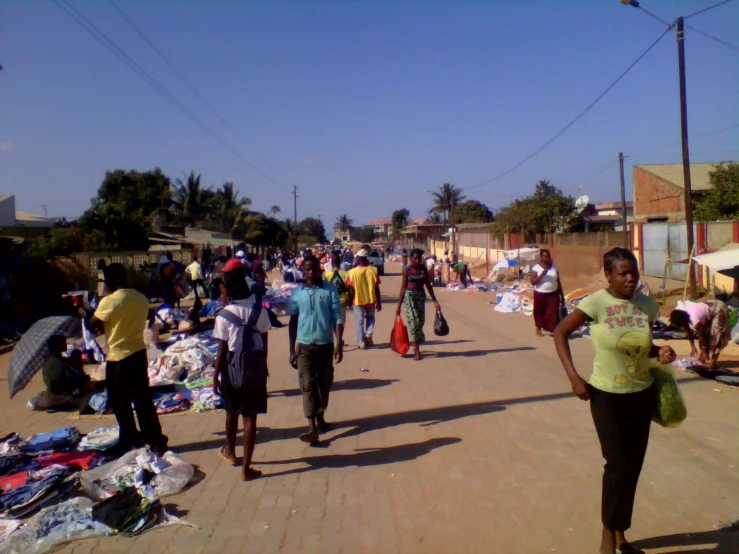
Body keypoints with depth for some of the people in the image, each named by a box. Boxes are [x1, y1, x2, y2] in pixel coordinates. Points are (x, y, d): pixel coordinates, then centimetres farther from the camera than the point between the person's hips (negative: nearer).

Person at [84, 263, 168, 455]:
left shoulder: (109, 301, -17)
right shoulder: (142, 298, 1)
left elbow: (91, 324, -4)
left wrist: (87, 314, 16)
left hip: (119, 357, -6)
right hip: (139, 353, 6)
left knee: (120, 403, 10)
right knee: (143, 399, 13)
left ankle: (130, 443, 20)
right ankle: (156, 441, 16)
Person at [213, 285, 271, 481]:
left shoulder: (224, 314, -12)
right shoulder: (258, 310, -6)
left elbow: (222, 350, -11)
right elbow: (264, 344, 0)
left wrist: (216, 376, -1)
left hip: (232, 369, 0)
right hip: (255, 369, 1)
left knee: (232, 413, 21)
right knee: (250, 417, 5)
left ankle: (230, 452, 44)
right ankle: (246, 468, 9)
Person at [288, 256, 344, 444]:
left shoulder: (330, 290, -3)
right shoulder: (297, 293, 1)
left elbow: (337, 318, -4)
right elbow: (293, 322, 6)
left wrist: (339, 344, -13)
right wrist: (291, 350, 4)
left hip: (326, 344, 0)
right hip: (304, 346, 0)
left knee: (324, 383, 13)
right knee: (308, 385, -6)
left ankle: (320, 416, 34)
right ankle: (312, 428, -8)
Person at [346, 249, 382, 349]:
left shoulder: (353, 272, -12)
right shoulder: (373, 270, -6)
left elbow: (351, 290, -8)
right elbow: (377, 288, -3)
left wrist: (350, 301, 6)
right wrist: (379, 302, 5)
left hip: (358, 300, -2)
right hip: (371, 299, 2)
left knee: (359, 322, 9)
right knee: (370, 318, 24)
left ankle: (361, 343, 9)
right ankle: (369, 334, 2)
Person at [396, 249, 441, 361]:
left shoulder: (423, 269, 2)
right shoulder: (407, 271, -5)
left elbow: (428, 285, 7)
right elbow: (403, 287, -3)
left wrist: (435, 301, 5)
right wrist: (399, 305, -4)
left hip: (421, 295, 4)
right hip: (410, 296, -4)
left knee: (420, 321, 5)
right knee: (414, 321, -12)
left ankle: (416, 346, 23)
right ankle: (417, 351, -9)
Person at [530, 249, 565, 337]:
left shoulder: (554, 267, 5)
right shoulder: (536, 268, -7)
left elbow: (558, 282, 10)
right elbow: (532, 282, -14)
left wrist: (562, 296, 9)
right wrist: (542, 274, -25)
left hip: (553, 294, 2)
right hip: (540, 295, -2)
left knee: (553, 313, -6)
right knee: (540, 313, 10)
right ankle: (538, 330, 27)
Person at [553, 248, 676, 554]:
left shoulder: (647, 304, -1)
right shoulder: (596, 303, -15)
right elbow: (560, 333, -9)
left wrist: (660, 352, -9)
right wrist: (574, 377, -15)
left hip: (642, 394, 5)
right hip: (607, 395, -5)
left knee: (633, 466, 12)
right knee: (619, 465, -6)